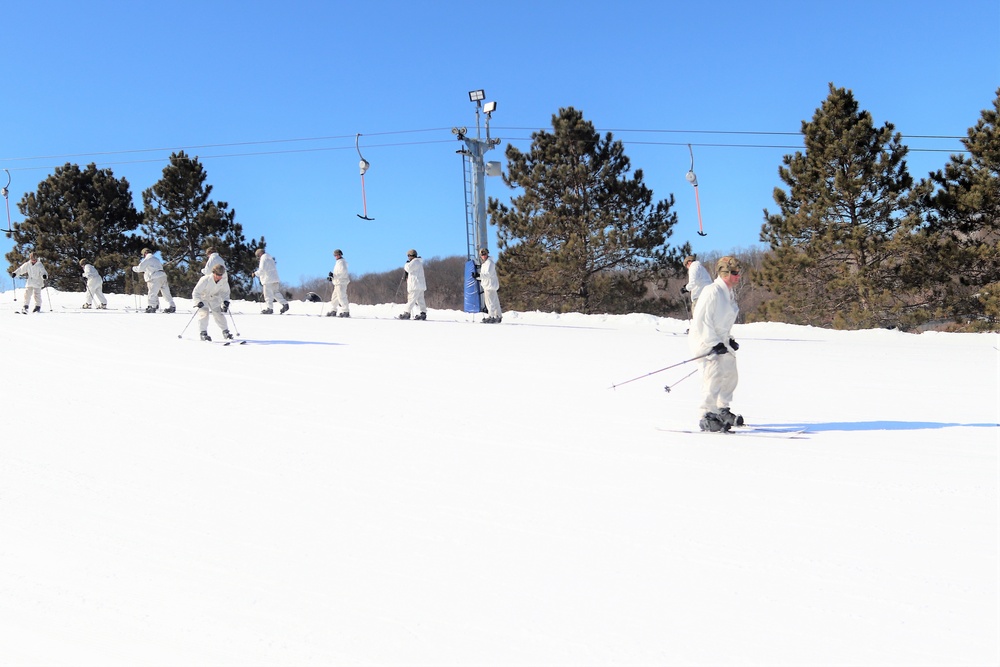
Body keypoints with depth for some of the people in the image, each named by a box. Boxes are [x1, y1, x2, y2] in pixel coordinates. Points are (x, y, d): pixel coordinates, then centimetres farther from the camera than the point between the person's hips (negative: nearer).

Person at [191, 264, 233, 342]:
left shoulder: (223, 281, -18)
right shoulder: (205, 280, -32)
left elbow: (225, 291, 1)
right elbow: (196, 292, -27)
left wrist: (225, 301, -12)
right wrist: (198, 302, -38)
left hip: (214, 298, 4)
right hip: (202, 298, -4)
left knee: (218, 313, -4)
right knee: (204, 312, -20)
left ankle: (225, 332, 6)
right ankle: (203, 333, -17)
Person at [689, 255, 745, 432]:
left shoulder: (729, 294, 13)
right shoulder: (712, 292, -18)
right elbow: (702, 320, -22)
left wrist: (729, 339, 14)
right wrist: (714, 343, -23)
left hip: (721, 340, 10)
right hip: (706, 340, -10)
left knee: (730, 375, 16)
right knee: (714, 375, -18)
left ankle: (722, 410, 33)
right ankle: (707, 416, -14)